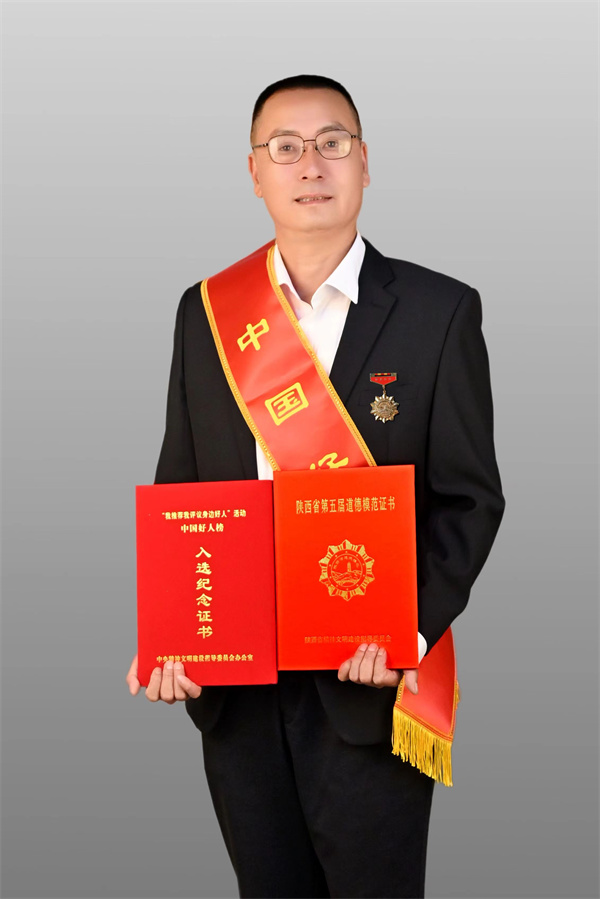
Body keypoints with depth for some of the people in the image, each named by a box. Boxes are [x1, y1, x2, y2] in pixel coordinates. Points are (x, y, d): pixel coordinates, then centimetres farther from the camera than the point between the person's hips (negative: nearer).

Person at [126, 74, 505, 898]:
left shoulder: (440, 311, -3)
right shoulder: (204, 310, 7)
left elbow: (471, 497, -4)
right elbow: (177, 487, 9)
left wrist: (411, 627, -18)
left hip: (370, 687, -3)